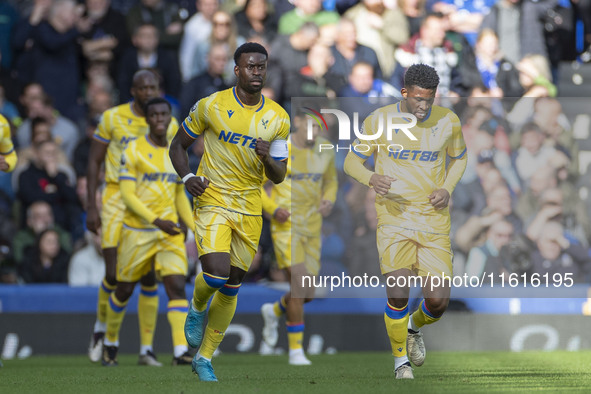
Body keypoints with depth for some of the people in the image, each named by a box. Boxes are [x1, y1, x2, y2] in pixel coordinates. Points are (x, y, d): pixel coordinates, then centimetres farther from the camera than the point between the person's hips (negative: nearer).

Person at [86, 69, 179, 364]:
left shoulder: (169, 125, 3)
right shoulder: (112, 118, -2)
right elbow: (94, 162, 3)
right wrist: (91, 207, -3)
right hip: (117, 199, -2)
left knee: (149, 278, -2)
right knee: (114, 274, -8)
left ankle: (146, 347, 5)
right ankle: (101, 327, 19)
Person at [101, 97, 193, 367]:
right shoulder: (134, 150, -6)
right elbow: (127, 195, -11)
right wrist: (156, 221, -21)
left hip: (170, 232, 3)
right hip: (137, 231, -3)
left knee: (177, 287, -14)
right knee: (124, 291, 8)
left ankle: (180, 351, -20)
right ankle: (110, 342, 31)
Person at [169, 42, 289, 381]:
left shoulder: (278, 118, 2)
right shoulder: (211, 106, -5)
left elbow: (279, 176, 5)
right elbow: (178, 145, 7)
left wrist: (268, 158, -17)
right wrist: (188, 178, -11)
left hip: (250, 210, 3)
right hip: (212, 202, -3)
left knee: (231, 289, 8)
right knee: (217, 273, -24)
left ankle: (204, 359, 22)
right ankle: (197, 308, 11)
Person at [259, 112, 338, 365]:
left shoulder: (324, 150, 4)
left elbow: (330, 181, 21)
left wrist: (328, 201, -1)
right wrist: (272, 209, -15)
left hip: (312, 227, 5)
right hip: (286, 224, -5)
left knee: (307, 294, 6)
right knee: (299, 285, -19)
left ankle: (274, 311, 39)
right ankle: (295, 350, -8)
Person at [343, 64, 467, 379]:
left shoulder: (448, 121, -1)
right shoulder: (378, 120, -5)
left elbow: (459, 158, 18)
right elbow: (352, 161, 4)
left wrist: (447, 189, -2)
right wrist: (371, 179, -19)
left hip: (434, 219, 2)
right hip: (394, 218, -2)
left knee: (438, 301, -5)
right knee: (398, 296, -14)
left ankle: (415, 327, 31)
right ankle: (400, 360, 10)